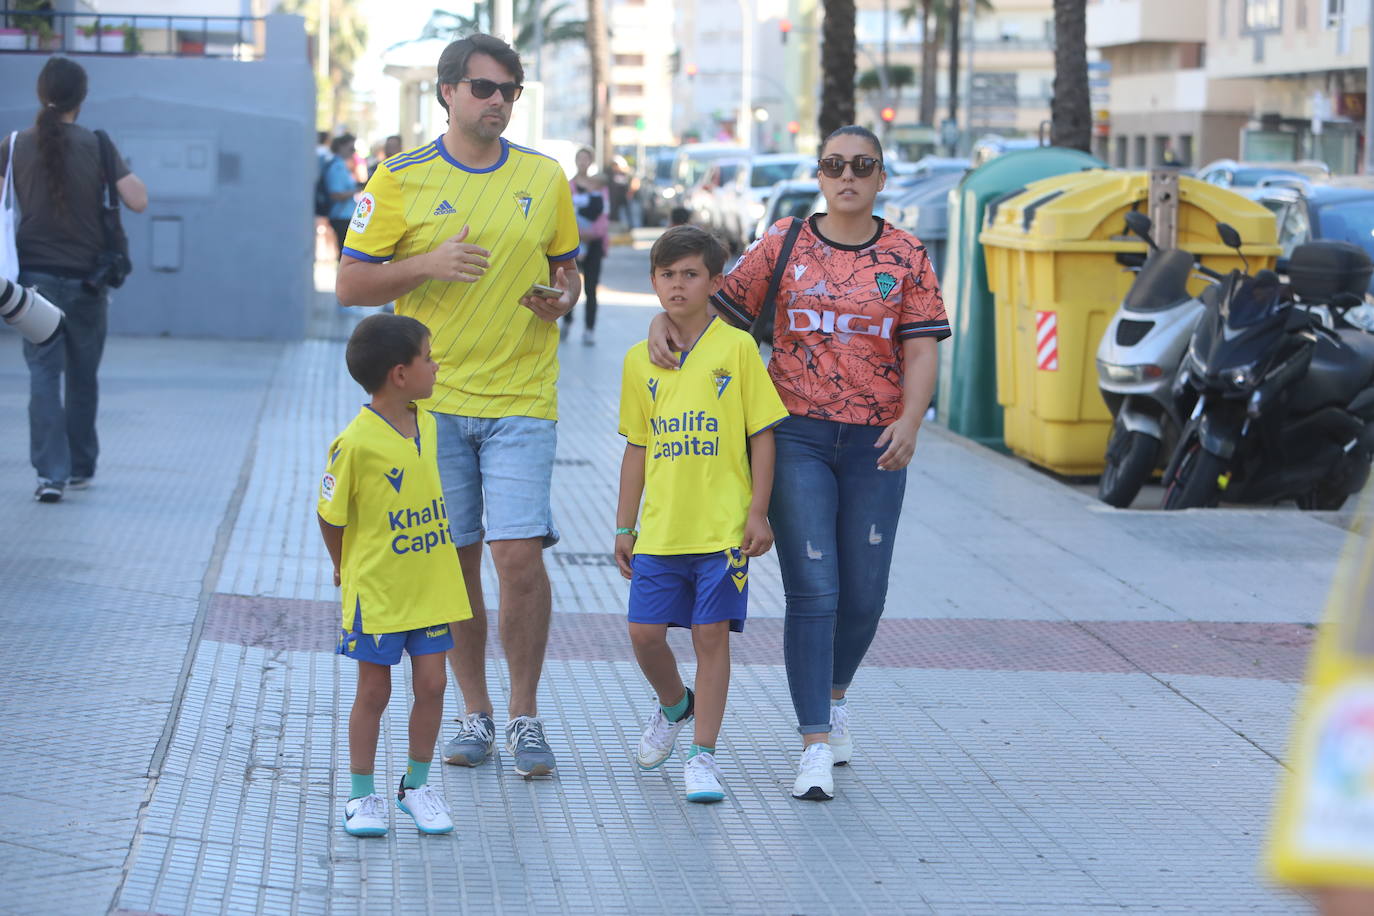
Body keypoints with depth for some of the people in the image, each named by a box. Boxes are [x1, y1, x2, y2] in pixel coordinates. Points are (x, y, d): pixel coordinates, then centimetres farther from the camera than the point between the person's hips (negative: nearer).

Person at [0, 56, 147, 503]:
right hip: (87, 279, 0)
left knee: (44, 373, 0)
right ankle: (80, 468, 24)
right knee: (82, 375, 14)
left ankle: (51, 472, -11)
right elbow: (138, 201, -10)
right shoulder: (96, 145, -6)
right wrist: (125, 171, 8)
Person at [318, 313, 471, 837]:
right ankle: (362, 794, 18)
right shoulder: (355, 443, -20)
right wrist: (346, 569, 3)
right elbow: (331, 515, -10)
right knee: (374, 691, 4)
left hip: (431, 586, 6)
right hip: (376, 591, -6)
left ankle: (417, 783, 23)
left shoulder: (425, 424, 2)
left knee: (432, 683, 7)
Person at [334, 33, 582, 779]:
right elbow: (350, 285, -1)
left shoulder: (544, 177, 7)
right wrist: (429, 264, -16)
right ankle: (475, 713, 21)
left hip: (521, 399, 0)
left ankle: (524, 716, 7)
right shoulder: (400, 179, -1)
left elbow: (567, 270, 17)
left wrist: (560, 298, -6)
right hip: (433, 400, 0)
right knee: (454, 562, 6)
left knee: (520, 557, -9)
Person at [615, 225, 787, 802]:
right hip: (660, 527, 3)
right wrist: (624, 526, 11)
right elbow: (637, 447, 13)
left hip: (723, 526, -3)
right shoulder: (640, 360, 7)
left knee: (711, 635, -2)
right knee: (644, 632, 3)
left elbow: (762, 433, -2)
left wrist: (759, 511, -7)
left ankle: (703, 755, 6)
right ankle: (674, 705, 34)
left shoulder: (736, 348, -3)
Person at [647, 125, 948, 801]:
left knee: (864, 594, 8)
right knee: (813, 589, -9)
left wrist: (910, 420, -15)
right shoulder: (784, 244, 5)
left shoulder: (906, 257, 5)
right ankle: (815, 746, -6)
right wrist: (663, 322, -12)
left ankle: (833, 696, 38)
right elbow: (716, 303, 8)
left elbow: (920, 351, 1)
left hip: (875, 444, 2)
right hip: (797, 436, -2)